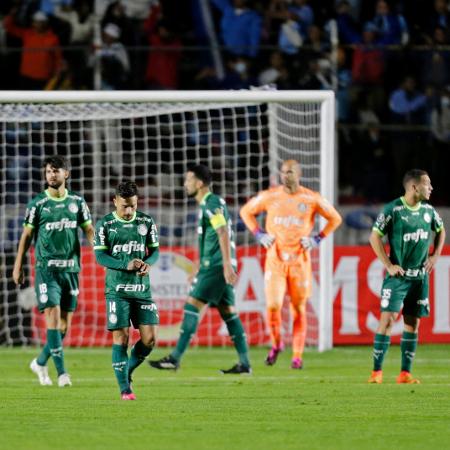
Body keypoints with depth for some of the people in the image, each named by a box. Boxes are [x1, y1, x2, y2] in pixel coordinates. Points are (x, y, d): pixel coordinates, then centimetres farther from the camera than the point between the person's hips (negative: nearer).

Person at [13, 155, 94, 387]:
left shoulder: (77, 202, 8)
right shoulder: (37, 204, 0)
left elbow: (89, 230, 11)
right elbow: (27, 235, 5)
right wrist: (18, 266, 4)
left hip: (71, 267, 3)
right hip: (46, 267, -3)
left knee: (64, 324, 6)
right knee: (53, 316, -14)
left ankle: (40, 363, 25)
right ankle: (61, 372, -17)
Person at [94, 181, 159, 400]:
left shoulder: (146, 222, 5)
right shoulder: (105, 224, -3)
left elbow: (154, 250, 11)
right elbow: (100, 256, -5)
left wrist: (148, 263, -12)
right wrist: (126, 264, -19)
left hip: (142, 289, 3)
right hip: (117, 289, -3)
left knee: (149, 339, -3)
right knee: (121, 337, -7)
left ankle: (127, 371, 22)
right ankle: (125, 388, 0)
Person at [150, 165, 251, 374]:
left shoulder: (212, 203, -11)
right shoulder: (208, 204, 20)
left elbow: (223, 234, -21)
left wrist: (227, 266, -27)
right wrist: (200, 271, 30)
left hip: (216, 265, -10)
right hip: (215, 265, 10)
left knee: (192, 305, -10)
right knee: (228, 312, 8)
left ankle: (175, 358, -12)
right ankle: (244, 363, 6)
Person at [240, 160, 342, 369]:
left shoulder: (312, 199, -1)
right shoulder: (269, 196, 0)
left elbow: (335, 219, 12)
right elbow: (246, 212, 15)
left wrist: (317, 239, 1)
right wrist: (259, 235, 4)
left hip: (300, 260, 0)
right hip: (275, 259, 0)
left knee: (299, 309, 4)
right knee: (273, 306, -13)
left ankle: (297, 356, 13)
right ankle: (276, 344, 13)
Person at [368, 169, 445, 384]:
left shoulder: (428, 210, 6)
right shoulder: (393, 209, -11)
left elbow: (440, 231, 24)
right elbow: (375, 237, -7)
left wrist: (435, 255, 12)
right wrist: (388, 265, -10)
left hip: (420, 276, 6)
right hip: (398, 275, -5)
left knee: (413, 322, 5)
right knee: (388, 318, -12)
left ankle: (405, 373, 10)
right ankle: (377, 371, -9)